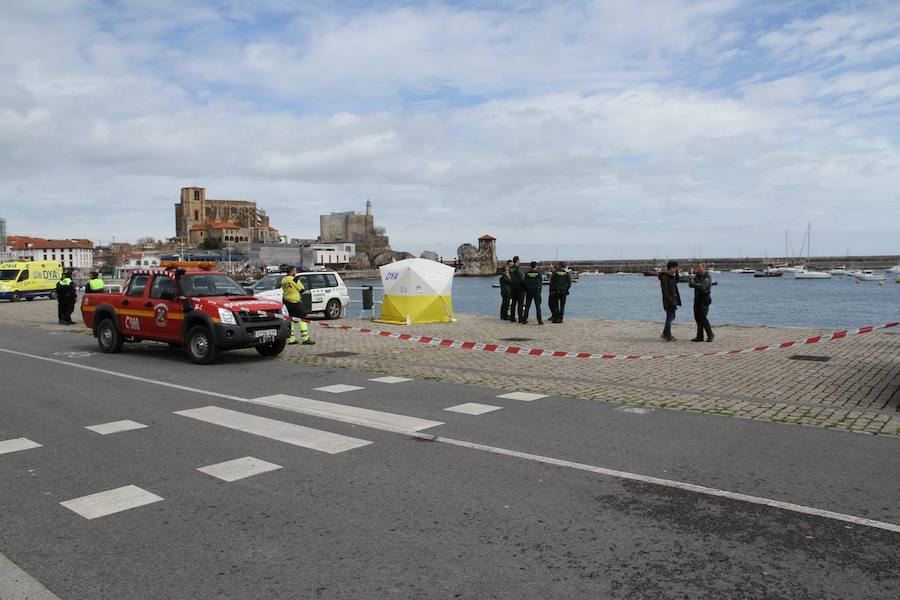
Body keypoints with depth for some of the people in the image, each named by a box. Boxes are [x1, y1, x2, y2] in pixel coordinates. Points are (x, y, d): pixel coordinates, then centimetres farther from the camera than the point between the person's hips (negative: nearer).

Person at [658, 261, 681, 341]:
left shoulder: (671, 276, 11)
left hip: (673, 300, 10)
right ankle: (668, 336, 7)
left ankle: (665, 334, 26)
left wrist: (677, 273, 11)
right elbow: (665, 291, -22)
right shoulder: (664, 277, -18)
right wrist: (671, 301, -23)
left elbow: (676, 281, 27)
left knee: (671, 317, 17)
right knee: (670, 318, -2)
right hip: (668, 301, -10)